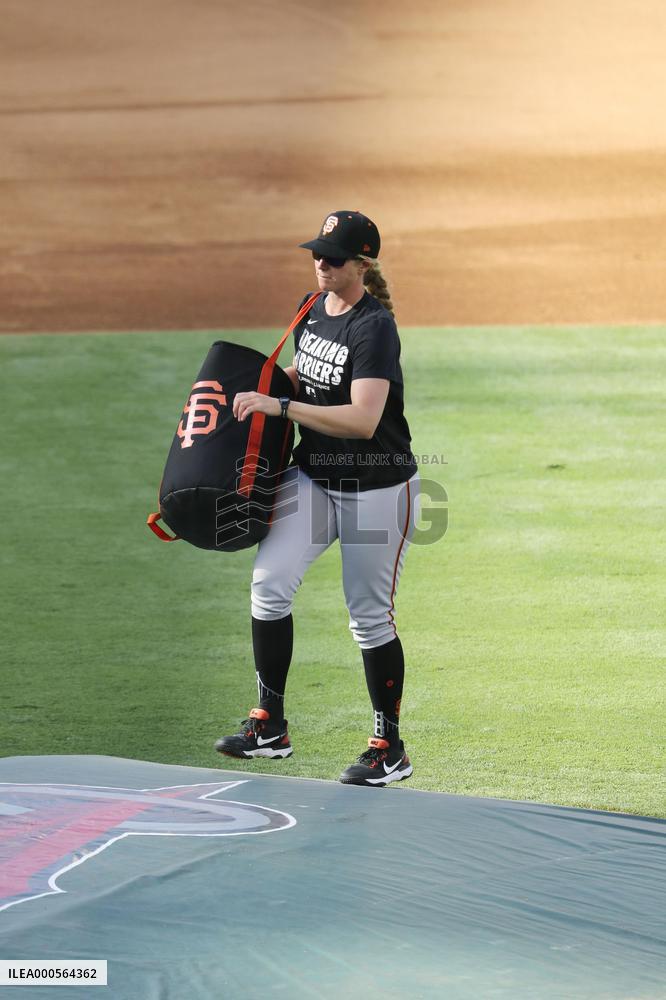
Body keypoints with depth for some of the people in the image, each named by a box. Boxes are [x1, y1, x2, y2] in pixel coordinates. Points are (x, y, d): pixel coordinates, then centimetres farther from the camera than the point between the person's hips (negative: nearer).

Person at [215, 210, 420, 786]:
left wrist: (280, 408, -30)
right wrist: (265, 384, 3)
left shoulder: (375, 328, -21)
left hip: (376, 489, -7)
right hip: (312, 476, 7)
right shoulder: (313, 308, 4)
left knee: (370, 616, 1)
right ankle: (270, 727, 0)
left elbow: (363, 420, -30)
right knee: (270, 583, -8)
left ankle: (390, 749, 14)